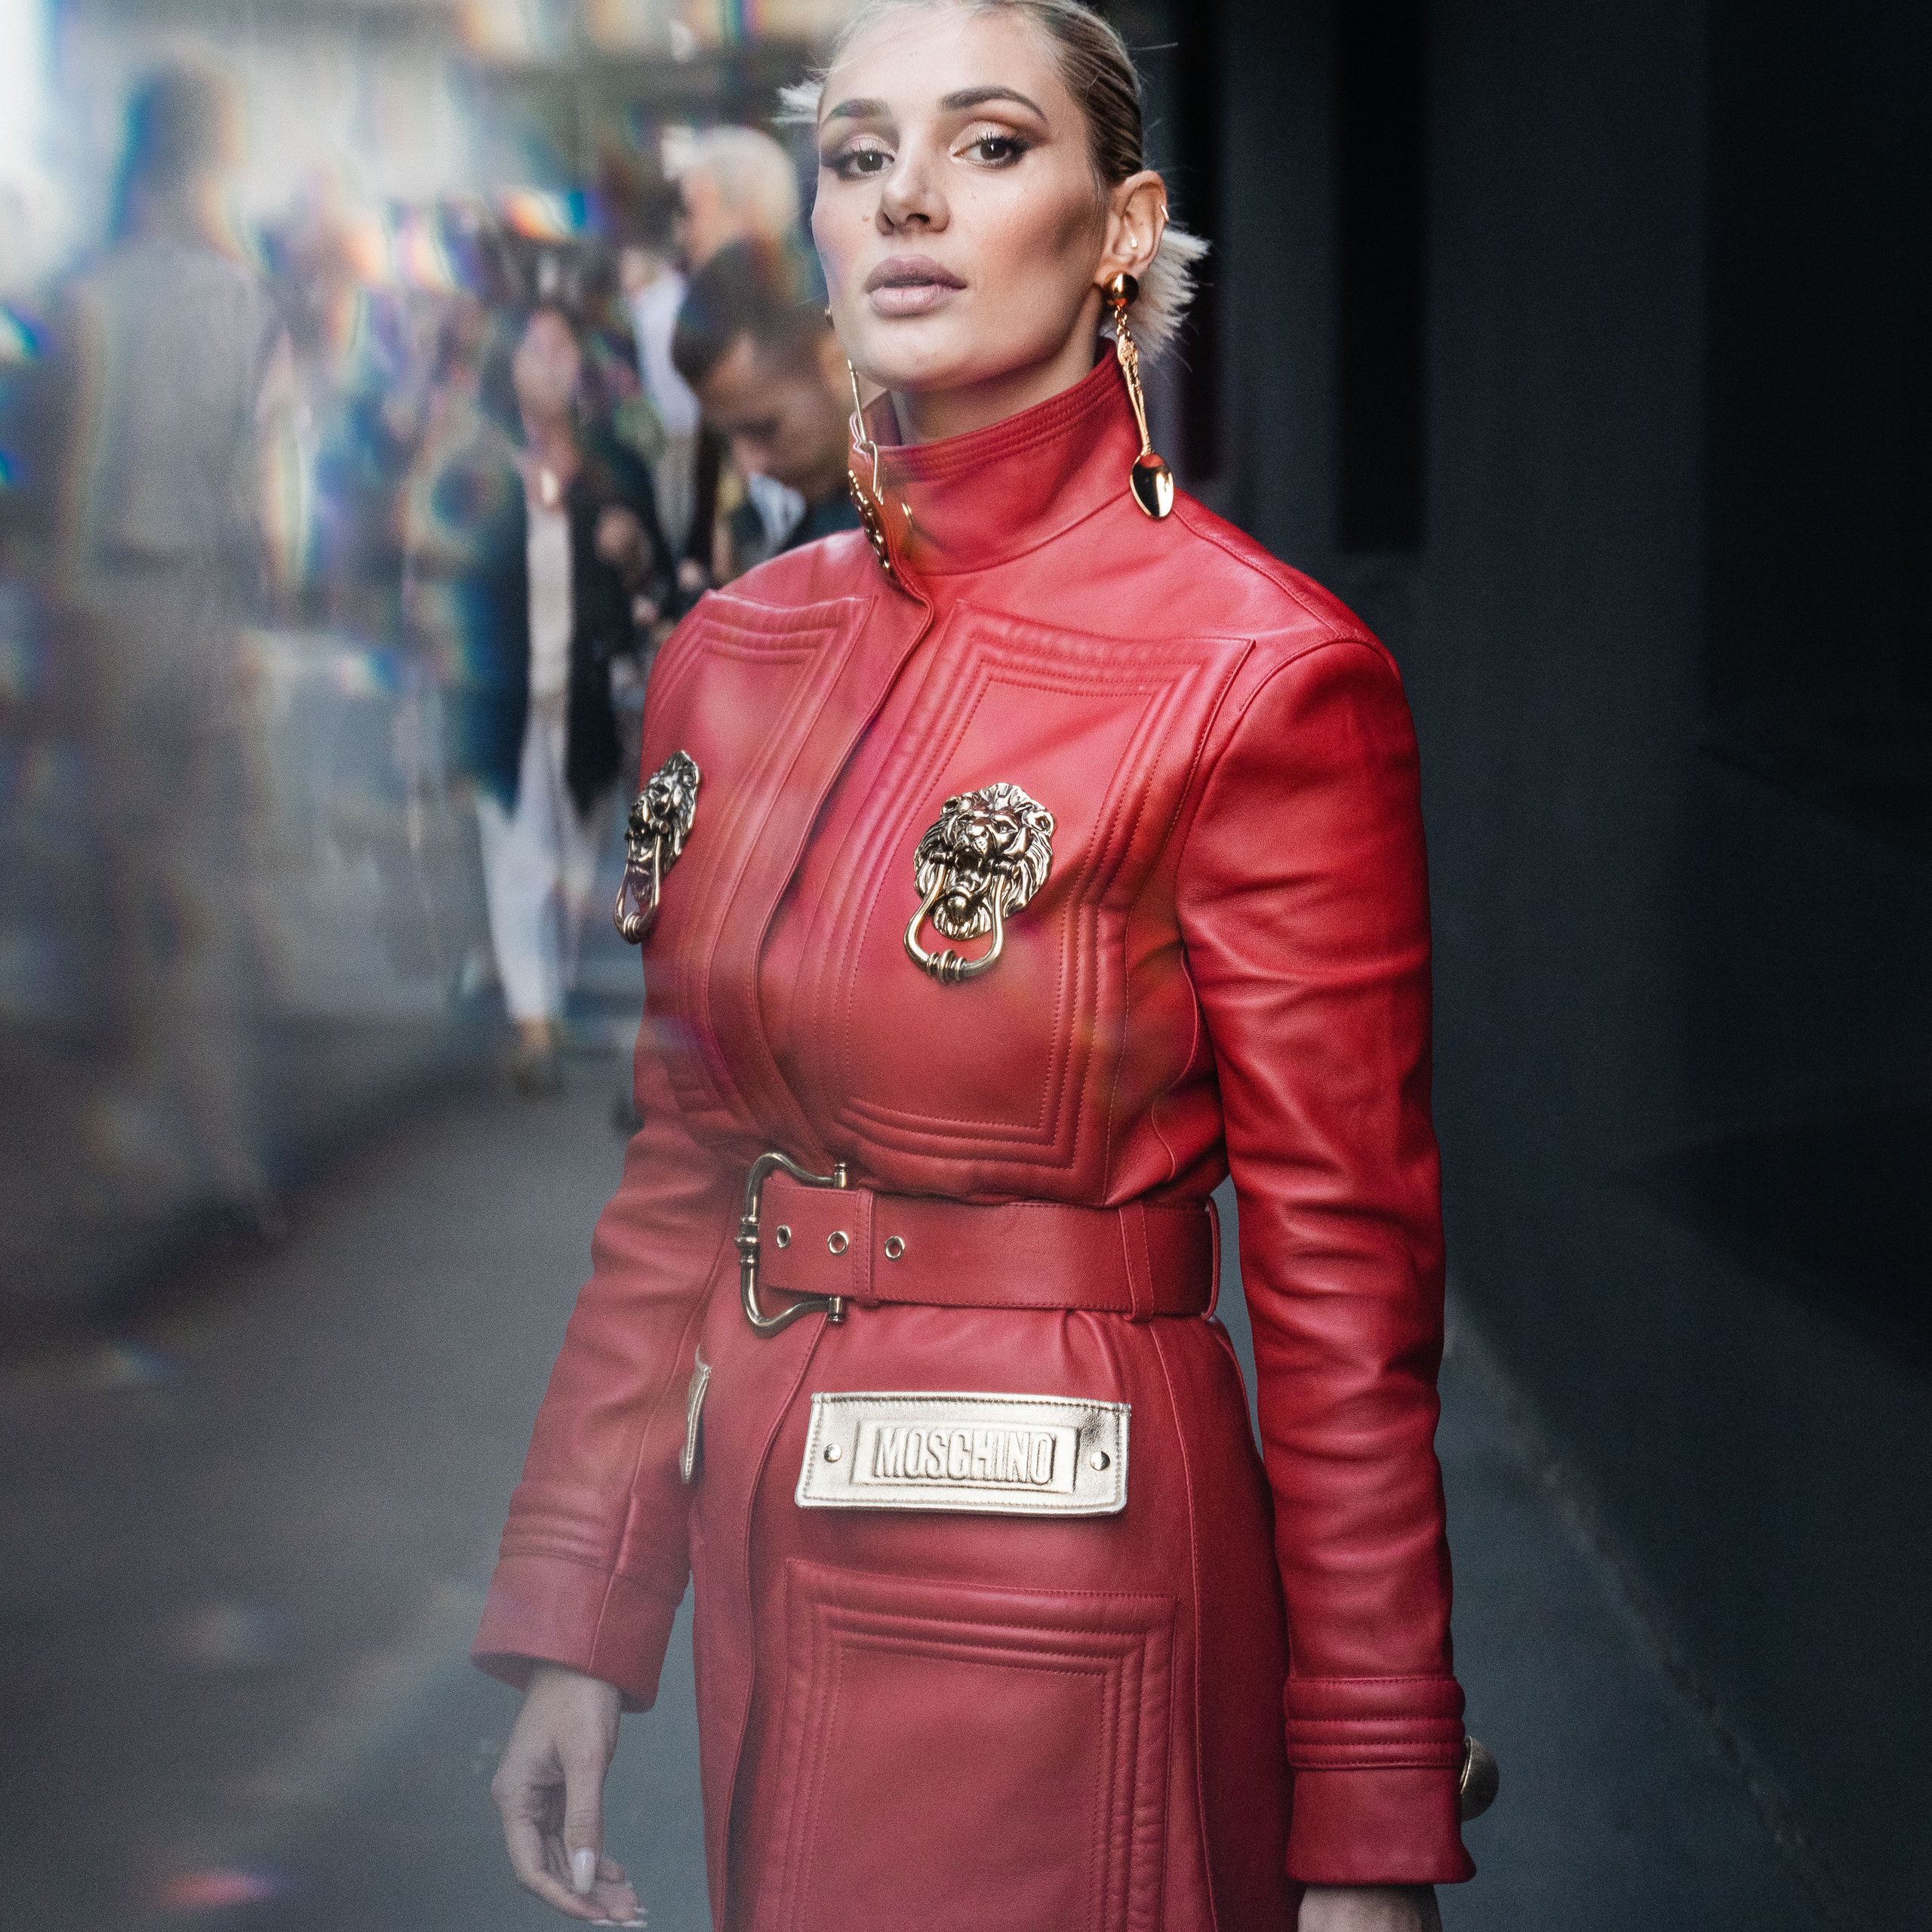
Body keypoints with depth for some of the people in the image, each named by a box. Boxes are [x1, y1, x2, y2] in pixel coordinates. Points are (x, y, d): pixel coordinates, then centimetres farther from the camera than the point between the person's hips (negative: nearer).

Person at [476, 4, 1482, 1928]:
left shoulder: (1259, 675, -14)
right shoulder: (737, 652, 5)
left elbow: (1346, 1289, -12)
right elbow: (678, 1181, 12)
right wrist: (573, 1623, 8)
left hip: (1057, 1602, -6)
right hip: (767, 1566, 6)